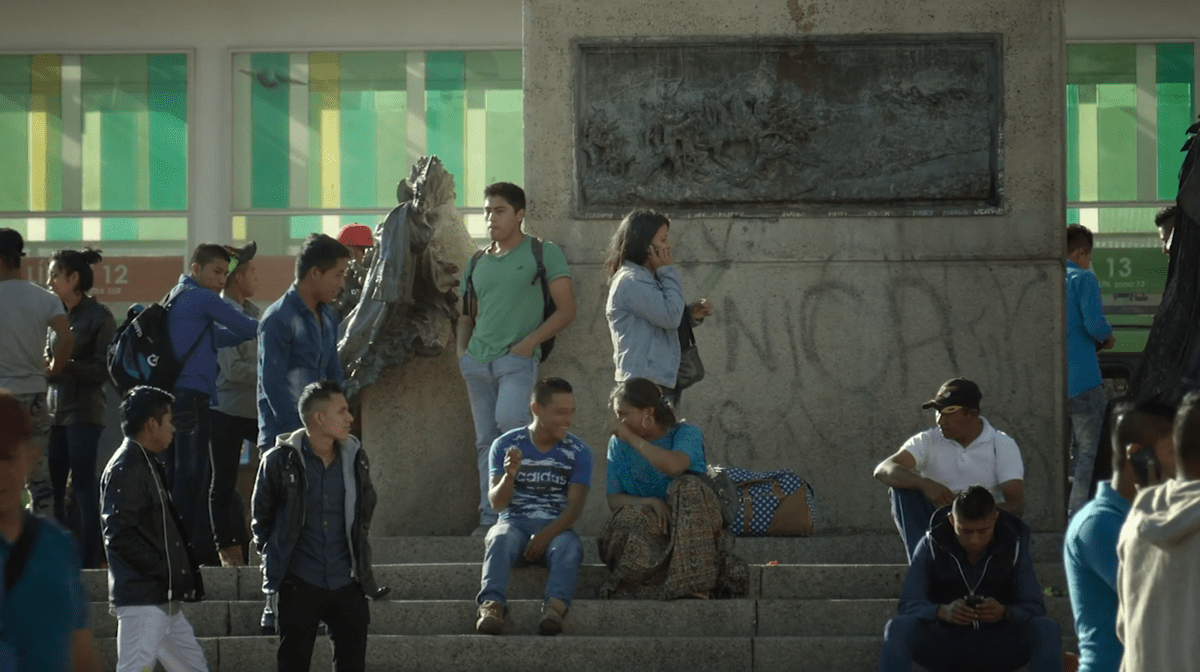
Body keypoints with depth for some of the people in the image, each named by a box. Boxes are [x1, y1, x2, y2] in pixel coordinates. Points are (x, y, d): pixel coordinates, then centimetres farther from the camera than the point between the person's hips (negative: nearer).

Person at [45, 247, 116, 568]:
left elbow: (103, 368, -10)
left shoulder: (99, 316, -4)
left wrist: (65, 365, -20)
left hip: (83, 410, -6)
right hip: (55, 409, 6)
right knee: (52, 487, 1)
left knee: (83, 484, -6)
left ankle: (88, 556, -3)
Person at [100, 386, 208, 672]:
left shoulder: (147, 465, 19)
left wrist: (187, 574, 10)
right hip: (141, 597, -10)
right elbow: (121, 536, -20)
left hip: (165, 600, 10)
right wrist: (168, 574, -18)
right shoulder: (125, 469, -12)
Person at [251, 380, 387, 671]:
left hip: (347, 583, 3)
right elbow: (261, 516, 6)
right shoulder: (280, 460, -8)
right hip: (299, 584, -3)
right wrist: (275, 555, 10)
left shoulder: (355, 458, 2)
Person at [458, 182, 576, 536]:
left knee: (509, 420, -27)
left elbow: (566, 309, -3)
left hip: (516, 359, -5)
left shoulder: (543, 253, 0)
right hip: (477, 361, 5)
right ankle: (490, 518, 7)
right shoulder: (478, 263, 15)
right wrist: (462, 349, 8)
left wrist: (529, 342, -12)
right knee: (486, 441, 4)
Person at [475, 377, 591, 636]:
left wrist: (547, 535, -23)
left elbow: (575, 506, -5)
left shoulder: (578, 452, 5)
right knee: (500, 539, -36)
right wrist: (509, 476, -24)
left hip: (556, 527, 0)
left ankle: (555, 607, -62)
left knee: (567, 546, -35)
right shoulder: (506, 446, 4)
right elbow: (497, 503, -1)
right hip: (515, 523, 0)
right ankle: (491, 606, -59)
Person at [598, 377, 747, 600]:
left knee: (687, 486, -33)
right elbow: (614, 499, 1)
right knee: (632, 515, -33)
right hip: (648, 529, 1)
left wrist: (631, 438, -17)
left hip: (688, 522, -1)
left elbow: (674, 465, -24)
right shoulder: (618, 444, 11)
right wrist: (649, 503, -19)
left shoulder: (685, 433, 1)